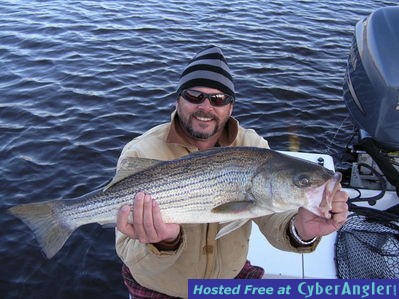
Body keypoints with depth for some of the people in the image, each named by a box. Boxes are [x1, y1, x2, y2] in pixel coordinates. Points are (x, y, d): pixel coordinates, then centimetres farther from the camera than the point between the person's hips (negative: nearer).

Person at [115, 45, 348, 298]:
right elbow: (132, 257, -26)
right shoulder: (141, 154, -23)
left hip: (231, 275, 3)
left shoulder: (253, 147, -11)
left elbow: (272, 216, -20)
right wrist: (165, 243, -46)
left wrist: (299, 231, -41)